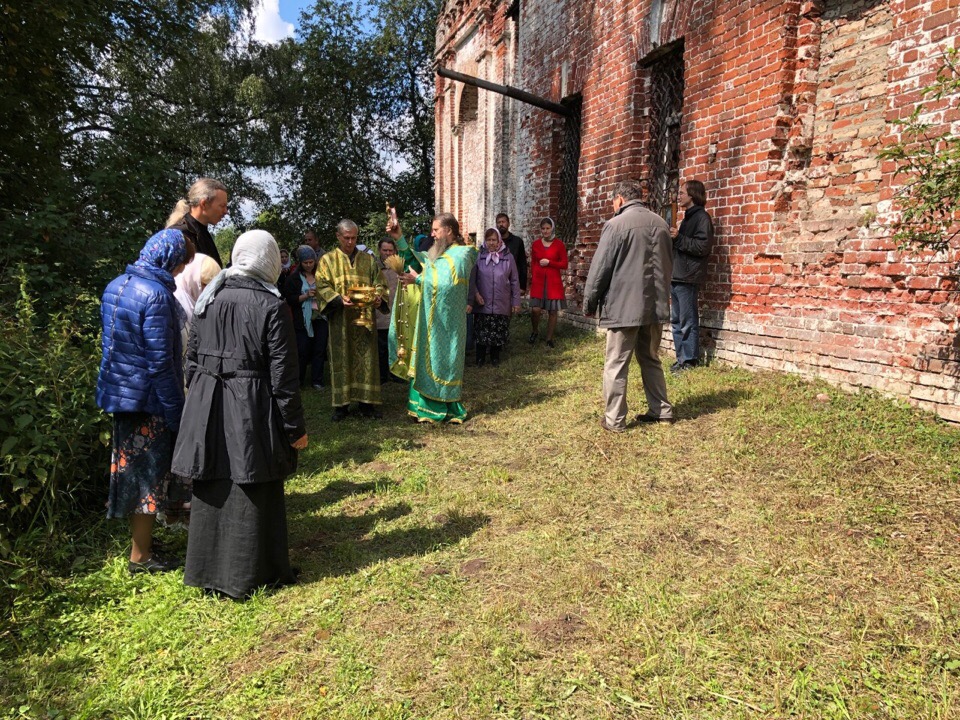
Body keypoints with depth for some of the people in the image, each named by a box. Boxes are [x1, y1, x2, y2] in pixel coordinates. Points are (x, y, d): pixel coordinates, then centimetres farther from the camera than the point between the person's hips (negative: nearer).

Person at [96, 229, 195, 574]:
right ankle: (140, 557, 17)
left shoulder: (116, 286, 7)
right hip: (147, 397, -9)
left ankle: (141, 540, 35)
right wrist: (176, 412, -16)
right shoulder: (157, 295, -21)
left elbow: (109, 341, 13)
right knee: (148, 471, 4)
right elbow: (161, 361, -22)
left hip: (119, 388, 9)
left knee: (132, 465, 19)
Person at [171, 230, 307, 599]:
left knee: (211, 491, 17)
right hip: (251, 412, -5)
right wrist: (295, 427, -7)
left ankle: (206, 570, 32)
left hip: (206, 408, 5)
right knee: (250, 496, 9)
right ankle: (247, 575, 22)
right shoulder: (272, 306, -13)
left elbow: (192, 360, 10)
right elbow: (283, 375, -14)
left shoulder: (208, 300, 4)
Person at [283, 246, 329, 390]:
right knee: (302, 351, -2)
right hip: (303, 321, -2)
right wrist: (305, 296, -15)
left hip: (320, 318, 3)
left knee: (319, 350, 4)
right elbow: (289, 299, -3)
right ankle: (298, 381, 11)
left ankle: (317, 381, 13)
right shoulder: (293, 278, 2)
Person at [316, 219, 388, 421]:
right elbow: (322, 286, -3)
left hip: (365, 318, 2)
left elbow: (379, 282, 9)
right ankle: (341, 404, 10)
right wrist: (339, 299, -20)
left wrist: (378, 296, -14)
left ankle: (367, 403, 9)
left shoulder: (368, 259, 12)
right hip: (340, 320, -2)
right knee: (341, 360, 2)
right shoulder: (327, 260, 6)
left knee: (366, 359, 2)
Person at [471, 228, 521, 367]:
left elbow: (514, 281, 4)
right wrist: (475, 294, -13)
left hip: (501, 304, 1)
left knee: (498, 332, 7)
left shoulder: (508, 256, 0)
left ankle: (495, 357, 25)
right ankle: (480, 358, 20)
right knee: (481, 331, 3)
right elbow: (472, 278, 0)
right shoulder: (479, 255, -2)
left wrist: (516, 301, 3)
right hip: (482, 303, 0)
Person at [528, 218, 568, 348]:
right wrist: (533, 275, 2)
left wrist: (549, 262, -11)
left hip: (553, 282, -1)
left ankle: (549, 339, 15)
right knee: (535, 309, -11)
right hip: (538, 281, 1)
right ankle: (535, 331, 17)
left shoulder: (559, 245, 0)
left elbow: (564, 265, 0)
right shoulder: (536, 244, 7)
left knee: (552, 311, 2)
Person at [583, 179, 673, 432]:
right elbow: (668, 265, 19)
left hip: (624, 306, -6)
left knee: (616, 365, 1)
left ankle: (614, 419, 4)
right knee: (651, 360, 18)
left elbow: (600, 268, -9)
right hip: (655, 305, 7)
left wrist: (589, 303, 0)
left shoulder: (616, 224, -9)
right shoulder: (660, 223, 11)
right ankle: (661, 410, 23)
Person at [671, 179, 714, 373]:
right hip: (677, 277, 10)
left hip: (688, 278, -9)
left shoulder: (702, 217, -7)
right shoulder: (687, 217, 21)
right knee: (676, 321, 11)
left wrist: (678, 238, -16)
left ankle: (689, 361, 1)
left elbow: (703, 247, -18)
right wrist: (673, 238, 14)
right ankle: (681, 358, 17)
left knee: (687, 322, -6)